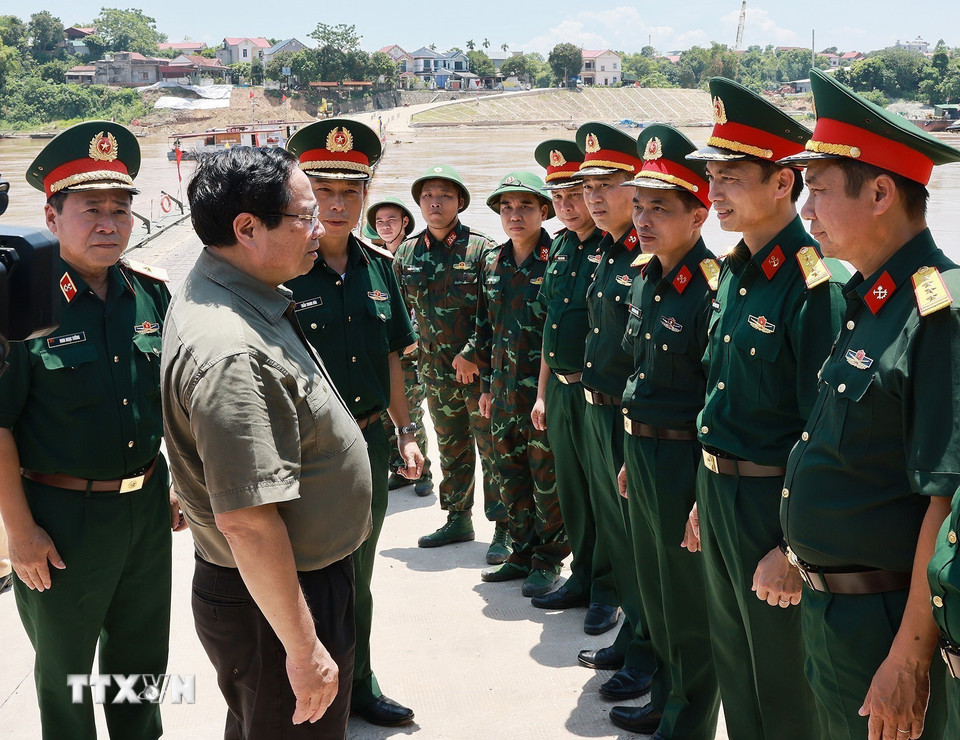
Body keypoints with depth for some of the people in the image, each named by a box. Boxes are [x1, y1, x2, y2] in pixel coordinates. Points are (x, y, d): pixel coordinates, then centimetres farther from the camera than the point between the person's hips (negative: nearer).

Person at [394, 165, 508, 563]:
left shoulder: (482, 250, -7)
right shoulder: (407, 253, 7)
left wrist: (471, 354, -16)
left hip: (480, 368, -5)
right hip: (436, 372, 5)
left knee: (493, 450, 0)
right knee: (451, 449, 16)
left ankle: (503, 529, 9)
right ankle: (458, 519, 29)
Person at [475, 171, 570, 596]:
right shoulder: (492, 263, 9)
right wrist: (486, 384, 15)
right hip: (504, 389, 6)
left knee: (548, 480, 3)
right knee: (511, 479, 13)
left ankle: (549, 560, 17)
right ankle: (522, 554, 27)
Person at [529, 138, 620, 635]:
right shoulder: (560, 247, 11)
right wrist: (542, 392, 16)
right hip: (562, 390, 7)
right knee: (571, 491, 16)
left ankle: (607, 590, 18)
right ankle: (583, 578, 31)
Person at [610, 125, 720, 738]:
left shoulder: (713, 288, -19)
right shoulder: (645, 281, 8)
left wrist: (708, 491, -20)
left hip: (688, 459, -8)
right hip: (645, 454, 9)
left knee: (690, 606, 7)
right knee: (655, 593, 21)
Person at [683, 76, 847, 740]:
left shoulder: (814, 284, -20)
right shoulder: (734, 273, 7)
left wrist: (793, 549, -20)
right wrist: (706, 498, 16)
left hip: (773, 504, -8)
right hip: (719, 492, 8)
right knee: (733, 667, 22)